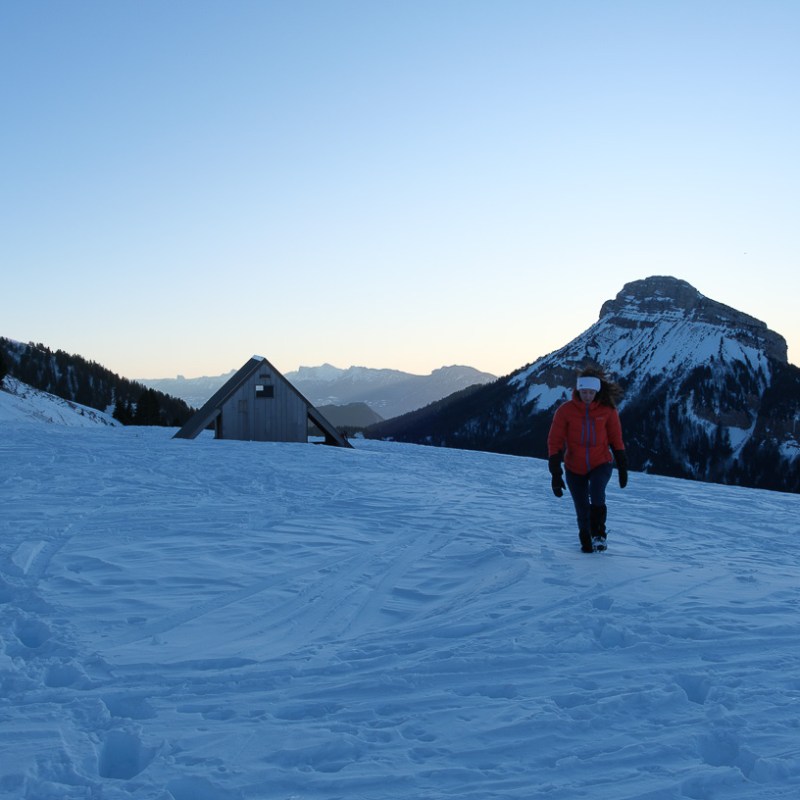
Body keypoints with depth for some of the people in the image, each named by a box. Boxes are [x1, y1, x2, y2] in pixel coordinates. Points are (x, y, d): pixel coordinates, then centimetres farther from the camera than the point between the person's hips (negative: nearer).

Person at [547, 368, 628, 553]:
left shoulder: (608, 410, -7)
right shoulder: (565, 411, -11)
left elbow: (616, 439, 4)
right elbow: (555, 442, -9)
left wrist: (623, 468, 4)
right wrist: (556, 473, -14)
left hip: (601, 464, 0)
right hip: (575, 468, 1)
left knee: (597, 494, -29)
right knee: (582, 510, 2)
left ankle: (599, 534, -9)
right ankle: (586, 542, 28)